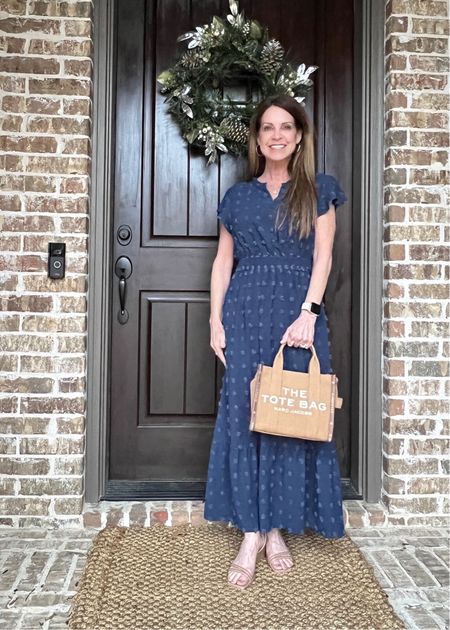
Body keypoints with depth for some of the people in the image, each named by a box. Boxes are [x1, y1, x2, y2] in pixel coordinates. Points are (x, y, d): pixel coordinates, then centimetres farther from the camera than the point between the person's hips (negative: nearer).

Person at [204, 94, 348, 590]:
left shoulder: (318, 190, 8)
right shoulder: (239, 195, 13)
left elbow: (322, 256, -1)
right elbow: (223, 261, 11)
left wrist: (308, 312, -13)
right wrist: (216, 319, 1)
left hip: (297, 313, -1)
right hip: (245, 314, 2)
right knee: (242, 415, -1)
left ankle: (277, 529, 15)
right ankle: (251, 534, 8)